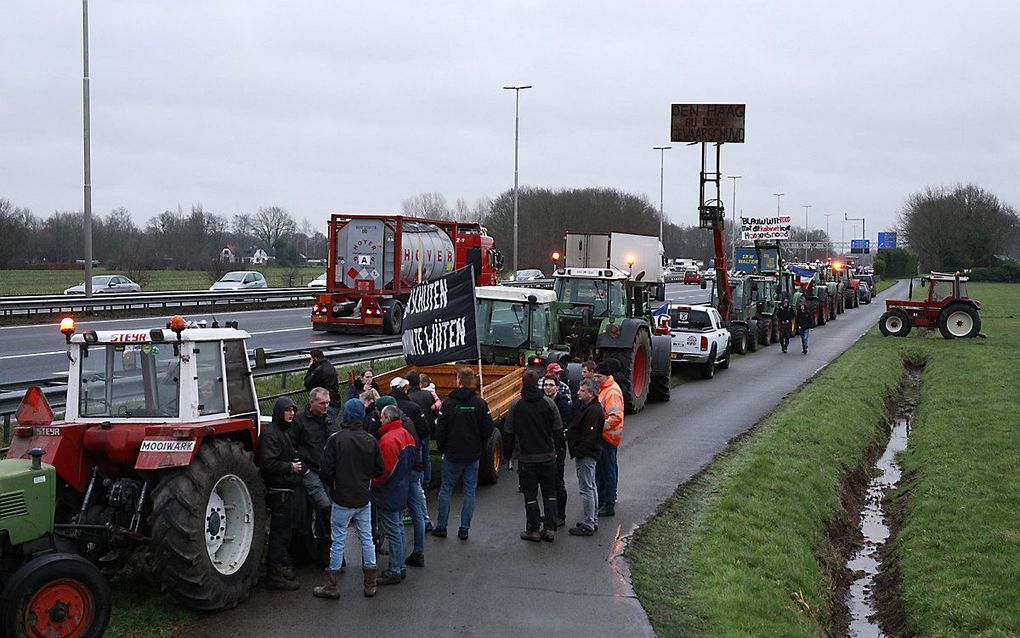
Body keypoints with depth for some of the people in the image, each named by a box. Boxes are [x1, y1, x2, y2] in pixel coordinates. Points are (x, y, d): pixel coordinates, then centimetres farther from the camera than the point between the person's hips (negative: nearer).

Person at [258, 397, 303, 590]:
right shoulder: (270, 433, -16)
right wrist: (290, 467, -16)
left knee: (285, 530, 18)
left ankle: (283, 567, 29)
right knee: (279, 532, -6)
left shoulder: (285, 431, 17)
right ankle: (275, 575, -1)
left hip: (286, 489, 10)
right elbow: (268, 463, -25)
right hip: (278, 489, -10)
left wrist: (297, 466, 11)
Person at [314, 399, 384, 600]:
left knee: (338, 541, 5)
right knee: (366, 538, 13)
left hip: (343, 500, -4)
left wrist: (332, 485, 7)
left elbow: (326, 470, -13)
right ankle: (370, 583, 19)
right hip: (364, 499, 4)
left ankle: (332, 586, 12)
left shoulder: (336, 439, -14)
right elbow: (380, 470, 4)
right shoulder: (370, 440, -2)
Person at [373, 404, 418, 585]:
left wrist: (374, 483, -9)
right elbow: (411, 460, 15)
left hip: (389, 494, -9)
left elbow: (385, 470, -25)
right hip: (402, 490, 9)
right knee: (399, 528, 18)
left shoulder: (388, 440, -24)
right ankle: (399, 567, 27)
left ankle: (394, 572, 6)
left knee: (393, 532, -2)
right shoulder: (406, 435, 6)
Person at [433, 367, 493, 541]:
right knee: (470, 491, 8)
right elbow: (488, 430, -3)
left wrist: (442, 448, 9)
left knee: (446, 489, 11)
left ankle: (441, 526, 14)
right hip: (473, 455, 1)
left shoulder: (448, 403, -10)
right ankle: (464, 529, 8)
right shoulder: (480, 403, -5)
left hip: (452, 455, -1)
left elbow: (440, 430, -7)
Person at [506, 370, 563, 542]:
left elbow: (509, 431, -2)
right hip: (548, 456, 2)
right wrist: (556, 449, 14)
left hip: (526, 457, -2)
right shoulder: (549, 403, -4)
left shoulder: (516, 405, -8)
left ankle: (533, 529, 8)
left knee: (530, 493, 7)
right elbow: (558, 430, 0)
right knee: (549, 492, 13)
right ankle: (550, 528, 11)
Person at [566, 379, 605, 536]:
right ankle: (593, 521, 28)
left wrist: (578, 452, -20)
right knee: (591, 487, 18)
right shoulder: (587, 407, 13)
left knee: (586, 489, -7)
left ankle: (588, 525, -3)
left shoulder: (593, 411, -21)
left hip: (586, 456, -12)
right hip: (587, 454, 12)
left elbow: (589, 437, -25)